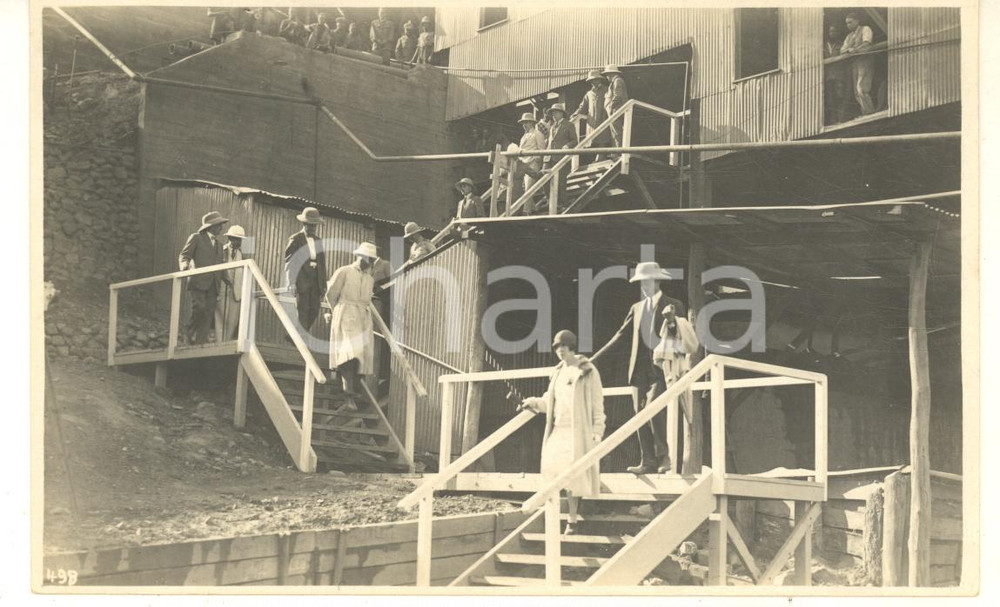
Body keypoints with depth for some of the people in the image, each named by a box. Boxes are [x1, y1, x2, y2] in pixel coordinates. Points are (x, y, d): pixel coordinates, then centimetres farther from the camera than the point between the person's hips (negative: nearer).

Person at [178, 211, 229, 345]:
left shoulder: (219, 245, 26)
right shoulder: (196, 238, 8)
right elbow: (184, 255, 1)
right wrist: (184, 265, -20)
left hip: (212, 285, 6)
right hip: (198, 282, -6)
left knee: (208, 314, -4)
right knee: (199, 307, -23)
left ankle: (200, 343, -5)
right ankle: (190, 333, -4)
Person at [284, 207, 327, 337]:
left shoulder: (318, 241, 17)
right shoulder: (295, 240, -1)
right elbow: (289, 262, -6)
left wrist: (323, 284, 13)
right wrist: (291, 283, -14)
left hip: (315, 281, 6)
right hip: (301, 281, -6)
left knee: (314, 311, 4)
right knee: (302, 311, -5)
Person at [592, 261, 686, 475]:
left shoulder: (673, 306, 3)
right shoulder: (637, 307, 17)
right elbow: (620, 335, 16)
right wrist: (595, 357, 10)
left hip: (662, 366, -5)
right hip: (642, 367, 5)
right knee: (641, 413, 2)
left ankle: (664, 457, -8)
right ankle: (648, 461, 6)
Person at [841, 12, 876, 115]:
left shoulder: (865, 29, 6)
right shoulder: (849, 35, 25)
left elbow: (866, 44, -10)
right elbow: (842, 50, 16)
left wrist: (854, 50, -13)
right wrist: (848, 49, -5)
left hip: (865, 61, -7)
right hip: (854, 63, 7)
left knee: (862, 89, -19)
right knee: (857, 92, -2)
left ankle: (870, 113, -18)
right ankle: (865, 114, -3)